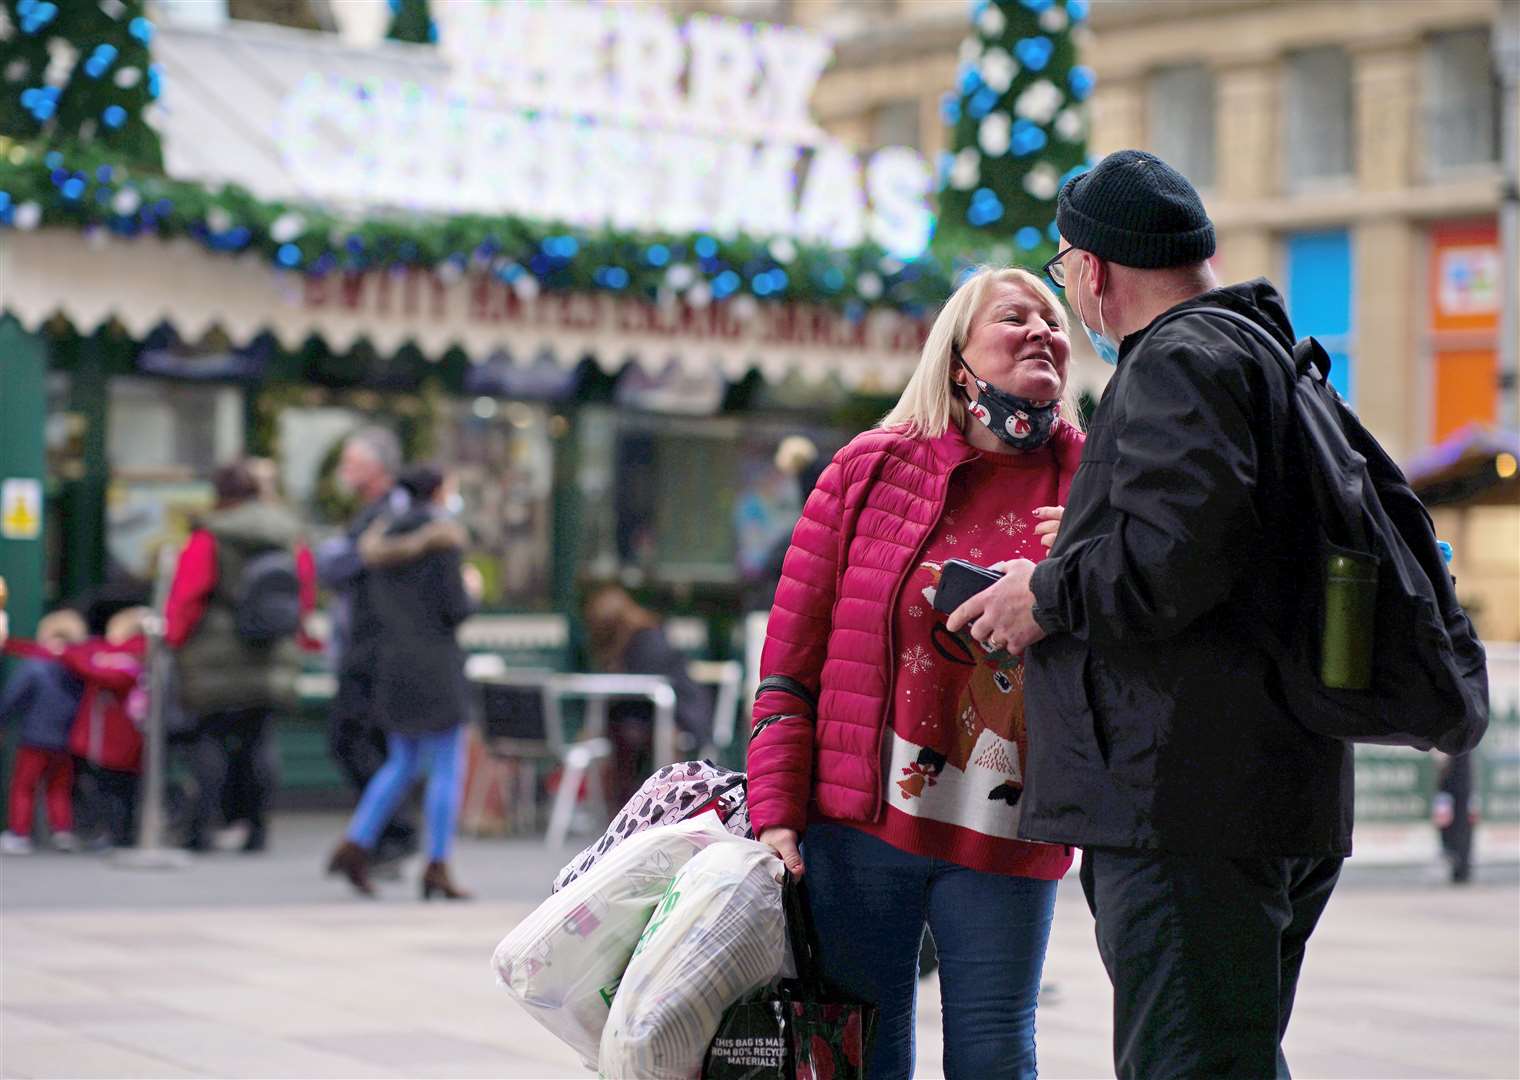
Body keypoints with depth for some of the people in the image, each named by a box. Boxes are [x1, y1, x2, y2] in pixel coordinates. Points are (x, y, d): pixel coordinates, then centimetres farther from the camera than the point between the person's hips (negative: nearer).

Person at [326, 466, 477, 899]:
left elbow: (374, 605, 10)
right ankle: (437, 868, 0)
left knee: (401, 763, 16)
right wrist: (471, 591, 6)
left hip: (391, 662, 7)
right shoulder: (445, 538, -11)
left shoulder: (381, 538, 8)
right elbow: (455, 609, -14)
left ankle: (355, 846, 4)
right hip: (436, 661, -7)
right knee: (448, 767, 1)